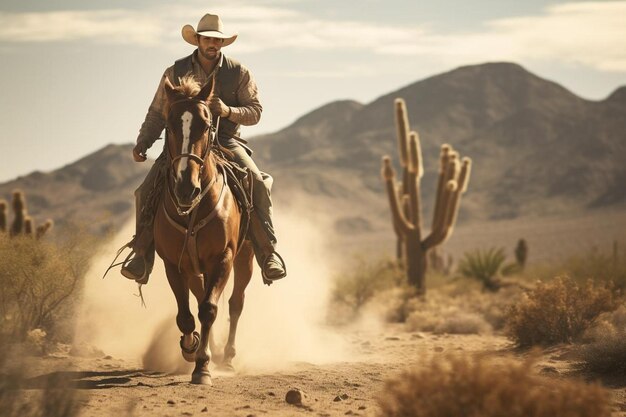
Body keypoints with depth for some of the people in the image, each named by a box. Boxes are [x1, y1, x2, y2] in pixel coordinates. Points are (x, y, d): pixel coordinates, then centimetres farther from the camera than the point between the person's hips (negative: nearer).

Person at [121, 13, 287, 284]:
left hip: (226, 142, -1)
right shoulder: (175, 73, 4)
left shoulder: (238, 73, 2)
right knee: (147, 191, -19)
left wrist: (228, 111, -21)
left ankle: (268, 253, -25)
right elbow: (158, 114, 9)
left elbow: (255, 112, 0)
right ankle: (142, 256, -10)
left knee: (257, 184, -27)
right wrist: (142, 143, -6)